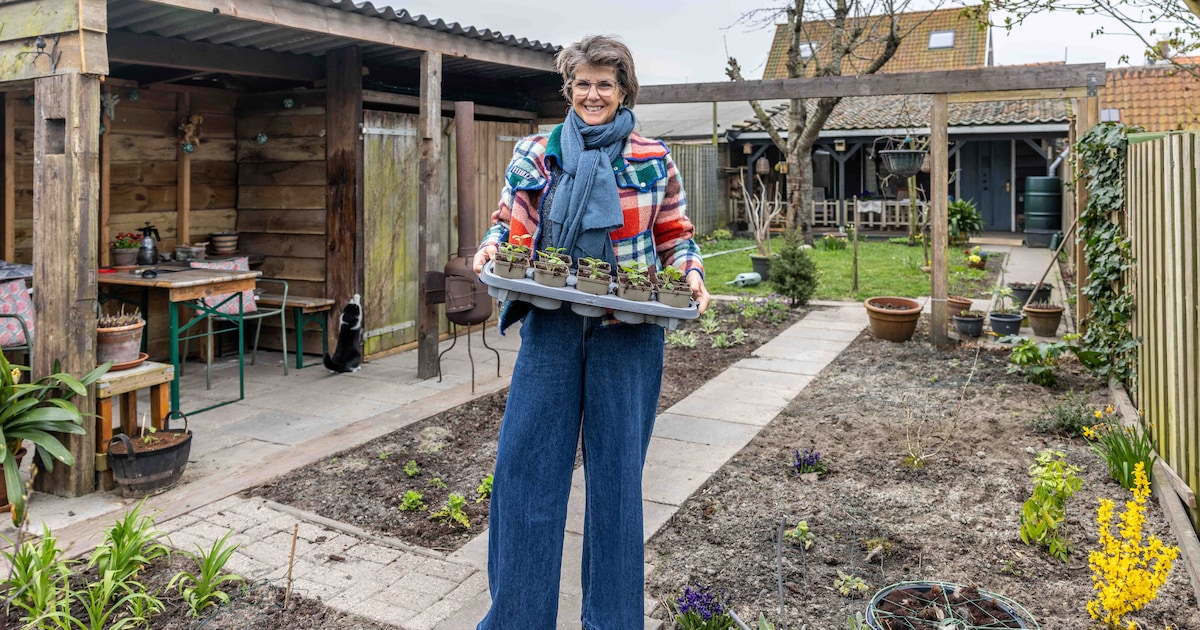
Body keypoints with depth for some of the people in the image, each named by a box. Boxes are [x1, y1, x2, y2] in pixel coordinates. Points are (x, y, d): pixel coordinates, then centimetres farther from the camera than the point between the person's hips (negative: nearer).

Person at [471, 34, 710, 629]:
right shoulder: (533, 153, 5)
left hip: (627, 334, -1)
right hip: (550, 327, 1)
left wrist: (691, 275, -9)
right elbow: (509, 223, 11)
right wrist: (490, 247, -10)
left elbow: (674, 237, 10)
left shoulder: (654, 160, 3)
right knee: (524, 464, 2)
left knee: (617, 472, 8)